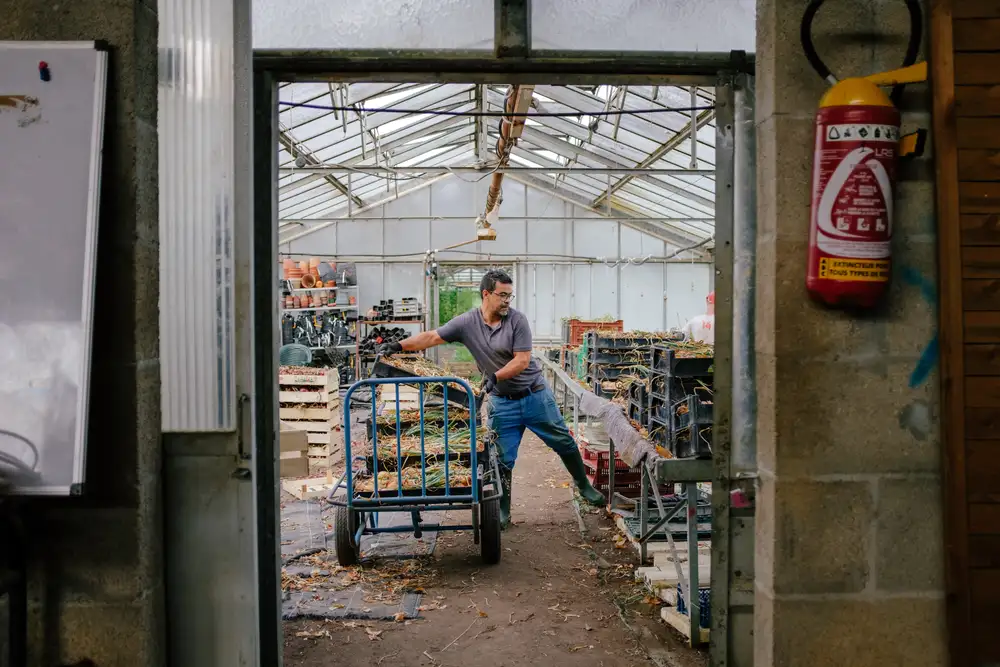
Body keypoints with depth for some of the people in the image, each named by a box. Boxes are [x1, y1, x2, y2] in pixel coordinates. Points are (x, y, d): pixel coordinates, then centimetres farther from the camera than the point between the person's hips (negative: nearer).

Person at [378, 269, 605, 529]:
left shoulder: (517, 319, -12)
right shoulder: (467, 322, -6)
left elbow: (522, 360, -17)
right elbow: (432, 337, -7)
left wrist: (496, 376, -29)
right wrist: (399, 346, -19)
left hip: (535, 395, -1)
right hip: (502, 402, 1)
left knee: (564, 443, 9)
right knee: (503, 460, 3)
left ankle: (584, 486, 31)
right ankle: (502, 512, 16)